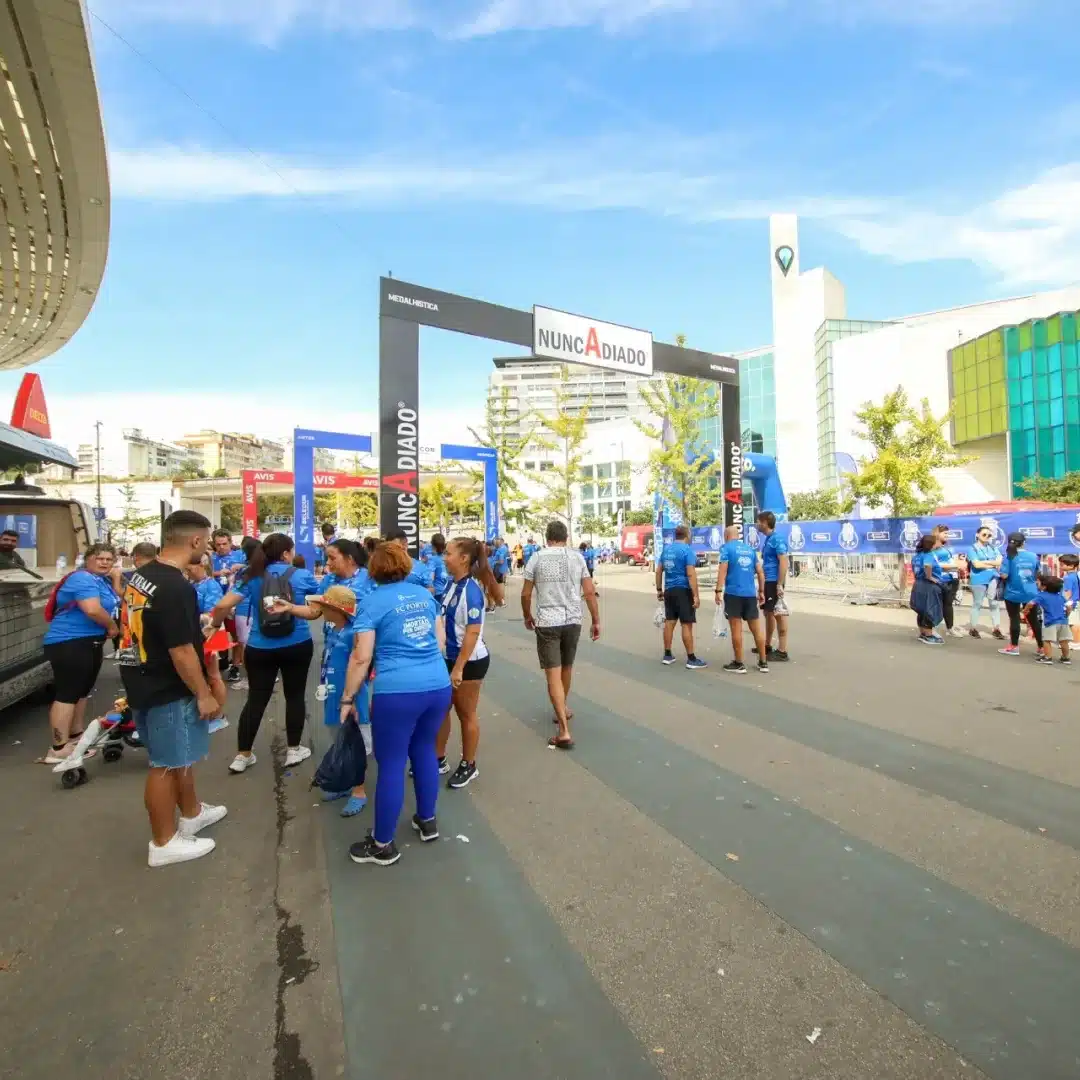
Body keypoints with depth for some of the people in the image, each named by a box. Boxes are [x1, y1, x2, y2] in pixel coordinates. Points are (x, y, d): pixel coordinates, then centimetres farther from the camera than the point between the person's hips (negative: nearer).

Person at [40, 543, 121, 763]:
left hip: (91, 643, 11)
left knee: (82, 691, 18)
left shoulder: (101, 580, 14)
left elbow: (117, 602, 17)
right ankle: (59, 749, -7)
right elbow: (93, 610, -29)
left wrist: (116, 580, 6)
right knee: (67, 694, -9)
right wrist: (112, 626, -14)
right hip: (70, 643, -11)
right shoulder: (82, 579, -17)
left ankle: (77, 736, 31)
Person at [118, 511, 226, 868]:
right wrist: (204, 695, -16)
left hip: (146, 681, 9)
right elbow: (181, 652, -25)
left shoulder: (142, 575, 4)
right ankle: (164, 843, 21)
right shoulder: (176, 587, -27)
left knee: (180, 756, 23)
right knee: (166, 764, 5)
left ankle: (192, 814, 40)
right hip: (167, 690, -9)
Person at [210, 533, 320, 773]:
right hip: (297, 646, -1)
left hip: (260, 649, 1)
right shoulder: (302, 576, -4)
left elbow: (223, 605, -9)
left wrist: (214, 624, 8)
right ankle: (293, 750, 21)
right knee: (295, 696, 12)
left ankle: (243, 755, 19)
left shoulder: (252, 576, -3)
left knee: (256, 700, 10)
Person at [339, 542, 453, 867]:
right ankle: (427, 821, 37)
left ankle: (383, 846, 20)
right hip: (438, 685, 6)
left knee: (391, 763, 6)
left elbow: (361, 657, -7)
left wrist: (348, 698, 3)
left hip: (397, 692, -5)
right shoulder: (425, 594, 12)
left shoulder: (373, 602, -3)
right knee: (424, 749, 23)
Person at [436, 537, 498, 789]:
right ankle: (438, 759, 35)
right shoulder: (452, 584, 2)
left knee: (466, 714, 9)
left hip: (469, 661, -8)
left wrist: (459, 668, -23)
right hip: (449, 658, 8)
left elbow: (473, 632, -24)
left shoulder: (471, 590, -23)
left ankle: (469, 766, 28)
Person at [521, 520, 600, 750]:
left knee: (553, 675, -1)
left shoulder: (536, 558, -2)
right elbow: (590, 592, 0)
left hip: (546, 622, -3)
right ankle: (563, 708, 44)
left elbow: (525, 594, 1)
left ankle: (564, 732, -6)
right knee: (566, 668, 23)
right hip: (572, 620, 3)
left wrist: (527, 616, 18)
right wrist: (596, 621, 8)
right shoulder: (577, 557, 3)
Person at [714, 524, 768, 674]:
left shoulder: (726, 548, -1)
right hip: (750, 593, 5)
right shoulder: (750, 549, 15)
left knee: (736, 629, 1)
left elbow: (723, 569, -12)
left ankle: (739, 664, 6)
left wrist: (718, 590, -13)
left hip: (733, 593, -5)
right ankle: (763, 662, 18)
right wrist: (761, 591, 21)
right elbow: (760, 572, 14)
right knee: (757, 628, 12)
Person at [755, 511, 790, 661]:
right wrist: (762, 583, 22)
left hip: (774, 582, -10)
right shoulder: (767, 539, 15)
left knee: (778, 614, -5)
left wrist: (780, 584, -24)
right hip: (767, 581, 10)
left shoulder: (777, 539, -14)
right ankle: (767, 646, 28)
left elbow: (783, 562, -20)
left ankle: (782, 651, -1)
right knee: (768, 613, 16)